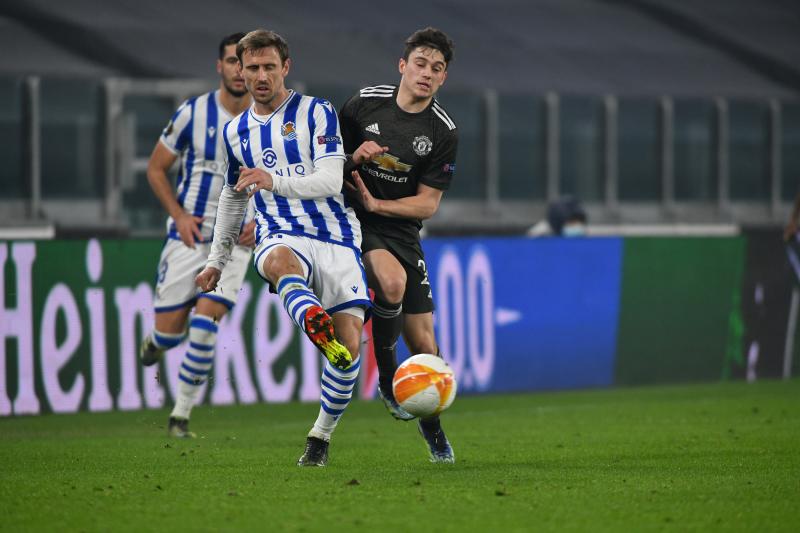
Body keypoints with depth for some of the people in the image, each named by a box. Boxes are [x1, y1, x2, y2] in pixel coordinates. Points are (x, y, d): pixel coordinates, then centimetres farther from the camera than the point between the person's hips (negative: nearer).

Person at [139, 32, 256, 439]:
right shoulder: (192, 114, -7)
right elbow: (156, 168, 3)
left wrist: (262, 220, -7)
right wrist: (179, 215, -10)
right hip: (190, 235, 0)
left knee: (205, 325, -15)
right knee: (170, 331, -1)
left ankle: (182, 414, -2)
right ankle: (156, 340, 38)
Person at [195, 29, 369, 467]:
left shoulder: (317, 113, 2)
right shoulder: (235, 131, 17)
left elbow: (330, 181, -10)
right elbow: (232, 196, 31)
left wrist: (276, 181, -26)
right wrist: (217, 261, 31)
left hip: (336, 238, -1)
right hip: (281, 236, 2)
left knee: (349, 344, -15)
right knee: (279, 260, -40)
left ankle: (321, 436, 6)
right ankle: (318, 328, -68)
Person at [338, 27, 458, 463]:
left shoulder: (443, 132, -3)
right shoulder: (364, 103, -4)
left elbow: (428, 202, -2)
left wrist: (375, 203, -16)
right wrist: (354, 157, -15)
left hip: (401, 229, 2)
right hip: (352, 223, -2)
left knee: (422, 341, 0)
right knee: (392, 281, -34)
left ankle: (432, 425, 26)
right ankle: (387, 379, -12)